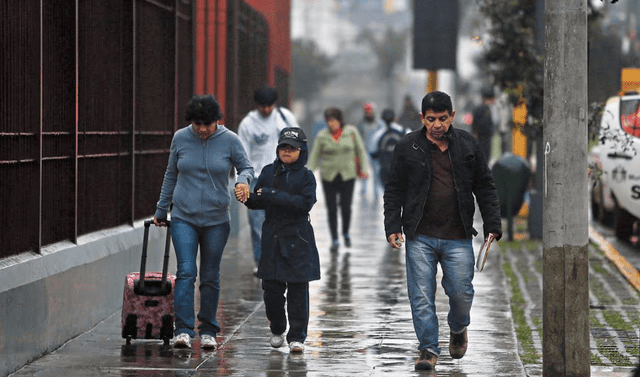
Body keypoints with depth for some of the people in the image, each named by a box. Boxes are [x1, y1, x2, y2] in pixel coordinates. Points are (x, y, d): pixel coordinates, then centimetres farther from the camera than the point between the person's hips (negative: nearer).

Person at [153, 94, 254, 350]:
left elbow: (246, 167, 6)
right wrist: (161, 211, 17)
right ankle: (183, 330, -15)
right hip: (183, 218, 0)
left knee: (210, 277, 6)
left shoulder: (229, 140, -3)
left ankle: (208, 331, 17)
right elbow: (171, 175, 12)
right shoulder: (180, 138, 1)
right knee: (186, 271, -13)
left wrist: (243, 180, -18)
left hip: (216, 220, 0)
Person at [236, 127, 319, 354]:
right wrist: (247, 198, -13)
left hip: (297, 241, -3)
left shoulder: (306, 176, -1)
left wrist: (273, 195, -19)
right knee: (272, 288, 2)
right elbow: (259, 202, 10)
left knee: (298, 291, -2)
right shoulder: (268, 172, 9)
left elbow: (305, 203, -15)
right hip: (272, 239, 3)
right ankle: (277, 330, 22)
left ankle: (297, 336, 5)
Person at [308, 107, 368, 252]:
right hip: (328, 177, 0)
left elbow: (360, 150, 5)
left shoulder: (351, 132, -4)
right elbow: (314, 157, -1)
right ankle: (334, 240, 11)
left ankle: (346, 233, 24)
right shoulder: (322, 136, -4)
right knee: (332, 209, 0)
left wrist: (363, 169, 1)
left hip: (347, 176, 0)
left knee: (346, 207, -4)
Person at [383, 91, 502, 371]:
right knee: (421, 295, -2)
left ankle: (458, 328, 32)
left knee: (461, 292, 1)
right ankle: (428, 349, 7)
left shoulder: (467, 146, 6)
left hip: (458, 237, 1)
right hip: (420, 237, 0)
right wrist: (392, 227, -3)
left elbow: (485, 188, 11)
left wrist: (493, 226, 4)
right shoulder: (408, 147, 2)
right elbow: (394, 190, 6)